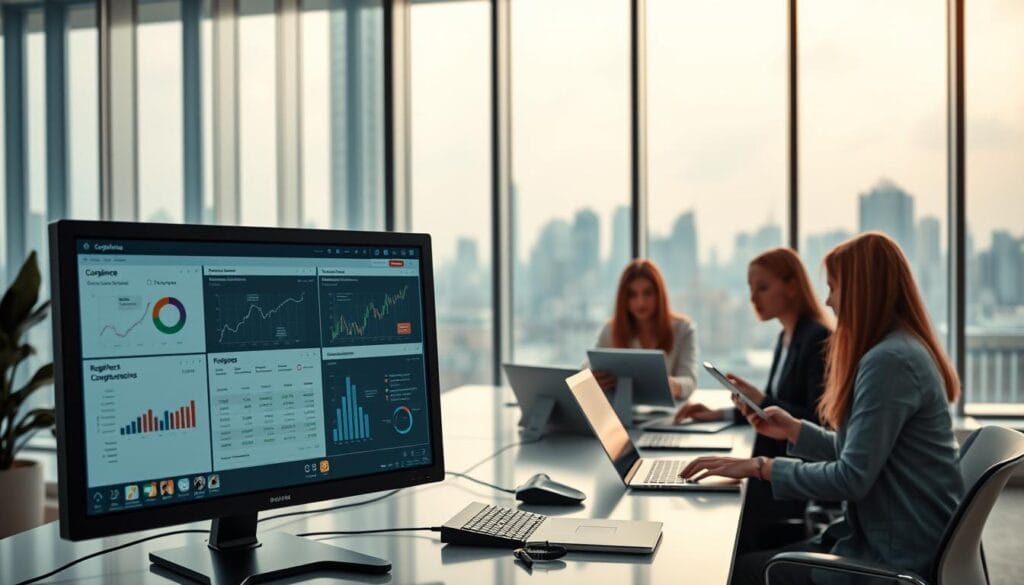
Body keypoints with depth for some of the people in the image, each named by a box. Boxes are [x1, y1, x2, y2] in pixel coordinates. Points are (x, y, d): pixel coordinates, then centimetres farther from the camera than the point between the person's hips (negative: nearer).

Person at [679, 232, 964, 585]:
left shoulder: (888, 361, -22)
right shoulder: (902, 349, 11)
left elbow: (852, 478, -24)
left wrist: (761, 467, -16)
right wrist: (794, 430, 10)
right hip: (903, 541, 10)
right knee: (757, 552, 12)